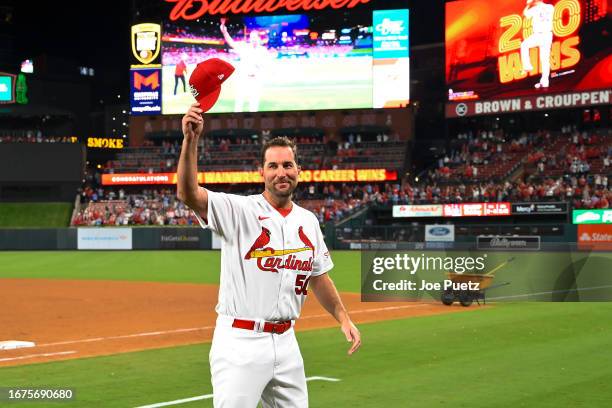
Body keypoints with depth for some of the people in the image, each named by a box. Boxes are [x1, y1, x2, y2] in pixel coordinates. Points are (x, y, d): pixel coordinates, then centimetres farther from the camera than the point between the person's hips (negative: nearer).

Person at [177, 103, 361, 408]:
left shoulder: (308, 221, 11)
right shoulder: (239, 211, -8)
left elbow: (318, 275, 22)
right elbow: (188, 194, -24)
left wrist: (343, 318, 15)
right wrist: (190, 140, -36)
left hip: (286, 341, 6)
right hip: (241, 341, -6)